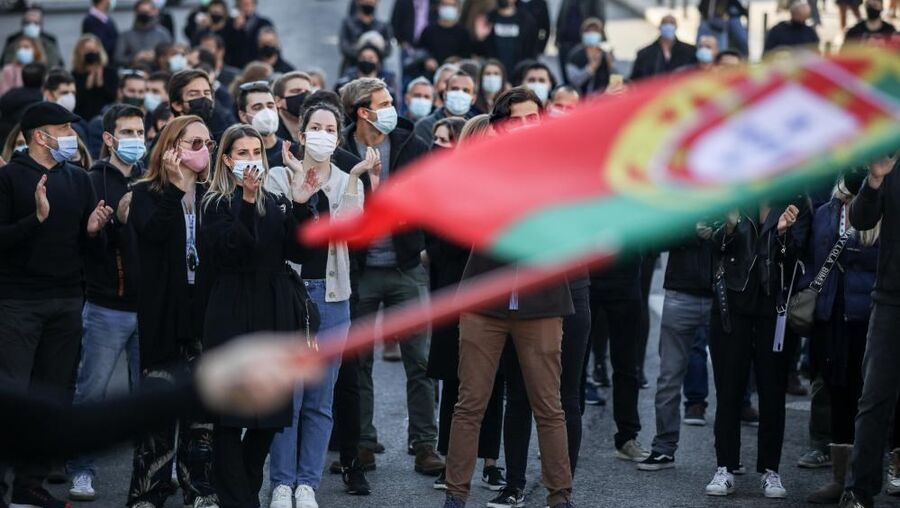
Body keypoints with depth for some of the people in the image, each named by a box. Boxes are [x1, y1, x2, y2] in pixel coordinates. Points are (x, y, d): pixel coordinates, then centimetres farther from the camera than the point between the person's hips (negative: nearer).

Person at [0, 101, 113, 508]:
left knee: (54, 395, 6)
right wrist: (37, 218, -25)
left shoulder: (78, 179, 12)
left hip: (66, 303, 6)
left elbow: (89, 249, 16)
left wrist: (93, 231, -6)